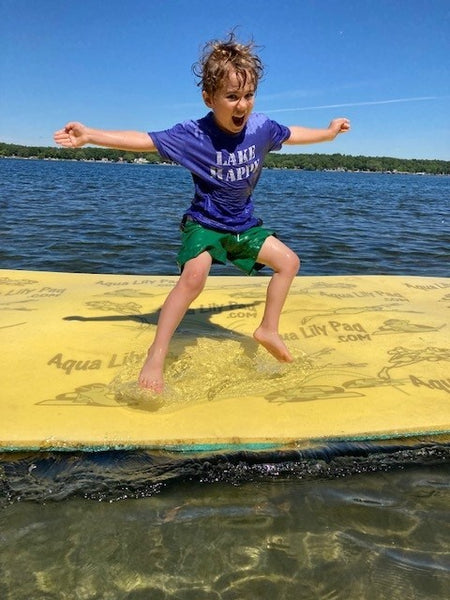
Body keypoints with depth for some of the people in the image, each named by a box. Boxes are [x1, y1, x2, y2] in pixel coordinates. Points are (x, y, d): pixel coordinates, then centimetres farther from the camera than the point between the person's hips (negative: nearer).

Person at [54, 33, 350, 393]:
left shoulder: (261, 127, -8)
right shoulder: (193, 134, -19)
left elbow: (292, 134, 12)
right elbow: (144, 140, -18)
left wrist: (328, 133, 26)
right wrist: (89, 136, -23)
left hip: (244, 224, 6)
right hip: (204, 222, -5)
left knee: (289, 262, 4)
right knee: (194, 275, -30)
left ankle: (268, 330, 19)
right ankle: (155, 358, -21)